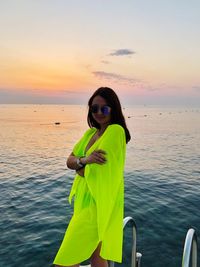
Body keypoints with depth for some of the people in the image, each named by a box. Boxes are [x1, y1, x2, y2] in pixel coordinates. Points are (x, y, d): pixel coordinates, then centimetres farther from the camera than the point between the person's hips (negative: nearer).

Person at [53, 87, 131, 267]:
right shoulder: (91, 132, 10)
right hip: (86, 200, 8)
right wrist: (84, 160, -16)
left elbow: (95, 171, -21)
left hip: (98, 204, -8)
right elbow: (70, 160, 6)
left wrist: (79, 165, -1)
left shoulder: (116, 130, -16)